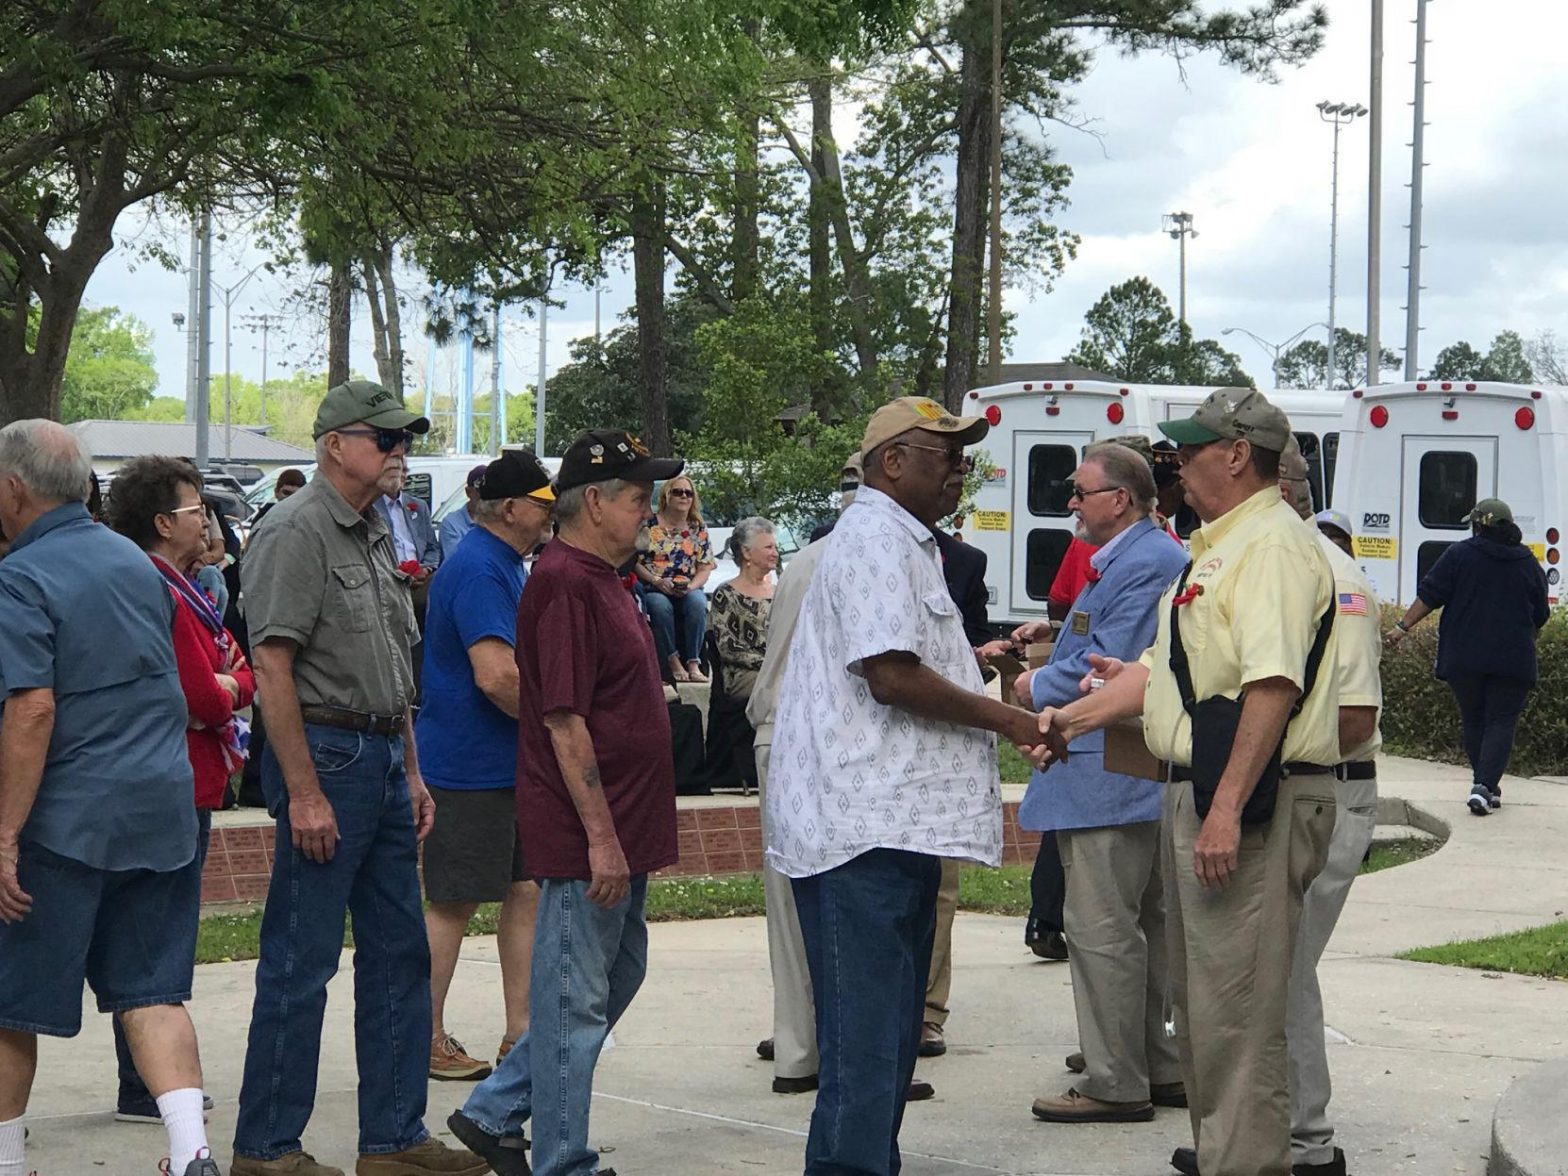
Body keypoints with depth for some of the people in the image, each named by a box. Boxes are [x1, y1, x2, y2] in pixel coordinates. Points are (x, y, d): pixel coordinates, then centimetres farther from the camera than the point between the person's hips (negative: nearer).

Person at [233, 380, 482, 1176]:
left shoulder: (374, 536, 16)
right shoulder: (297, 533, -12)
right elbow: (272, 666, -18)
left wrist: (411, 774, 18)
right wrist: (304, 793, -21)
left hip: (383, 760, 9)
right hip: (325, 754, -9)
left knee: (399, 955, 11)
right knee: (300, 962, -4)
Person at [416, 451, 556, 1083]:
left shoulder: (505, 566, 16)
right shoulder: (477, 569, -17)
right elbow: (496, 676, -27)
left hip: (511, 765, 10)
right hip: (470, 765, -10)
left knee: (528, 889, 10)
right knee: (453, 903, -2)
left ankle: (520, 1030, 16)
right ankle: (427, 1038, 6)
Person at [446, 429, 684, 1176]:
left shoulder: (601, 579, 15)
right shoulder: (565, 582, -17)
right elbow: (564, 722, -21)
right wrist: (601, 836, -22)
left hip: (619, 832, 10)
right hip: (586, 834, -10)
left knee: (617, 976, 17)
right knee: (575, 1000, -1)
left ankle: (494, 1114, 25)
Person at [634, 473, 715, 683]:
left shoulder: (698, 529, 13)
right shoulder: (650, 524, 4)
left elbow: (705, 568, 8)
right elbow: (636, 562, -1)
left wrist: (691, 587, -12)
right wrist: (657, 581, -15)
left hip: (688, 590, 2)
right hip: (653, 589, -2)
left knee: (697, 603, -33)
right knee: (660, 606, -37)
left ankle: (694, 664, -31)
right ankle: (674, 663, -27)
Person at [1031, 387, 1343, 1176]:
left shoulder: (1271, 547, -15)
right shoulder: (1216, 548, 20)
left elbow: (1273, 685, -25)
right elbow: (1163, 669, 26)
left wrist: (1228, 809, -29)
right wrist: (1071, 719, 20)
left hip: (1250, 801, -11)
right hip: (1197, 792, 11)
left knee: (1236, 1013, -9)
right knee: (1198, 1002, 17)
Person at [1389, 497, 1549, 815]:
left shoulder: (1459, 554, 0)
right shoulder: (1529, 563, 9)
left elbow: (1429, 595, -4)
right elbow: (1540, 615, 15)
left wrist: (1403, 626, 3)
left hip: (1464, 657, 0)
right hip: (1512, 659, 1)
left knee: (1473, 720, 14)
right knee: (1501, 722, 0)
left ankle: (1484, 786, 18)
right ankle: (1485, 786, -16)